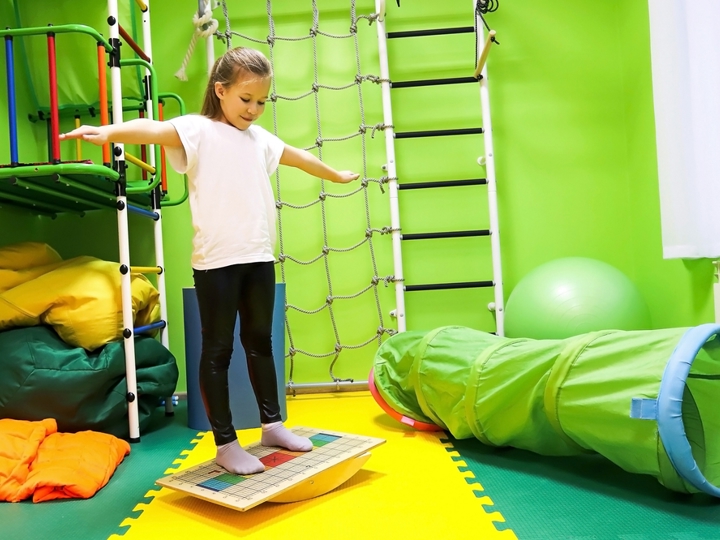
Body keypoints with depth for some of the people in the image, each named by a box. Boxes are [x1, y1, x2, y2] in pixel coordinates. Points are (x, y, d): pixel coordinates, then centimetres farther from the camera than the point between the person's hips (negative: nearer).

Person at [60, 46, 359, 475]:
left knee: (261, 343, 17)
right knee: (218, 350, 3)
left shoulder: (260, 138, 16)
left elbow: (300, 157, 31)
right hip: (216, 261, -6)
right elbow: (157, 130, -24)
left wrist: (337, 176, 46)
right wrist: (108, 132, -44)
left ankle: (273, 424, 31)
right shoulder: (197, 130, -4)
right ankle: (226, 444, 14)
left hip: (259, 257, 7)